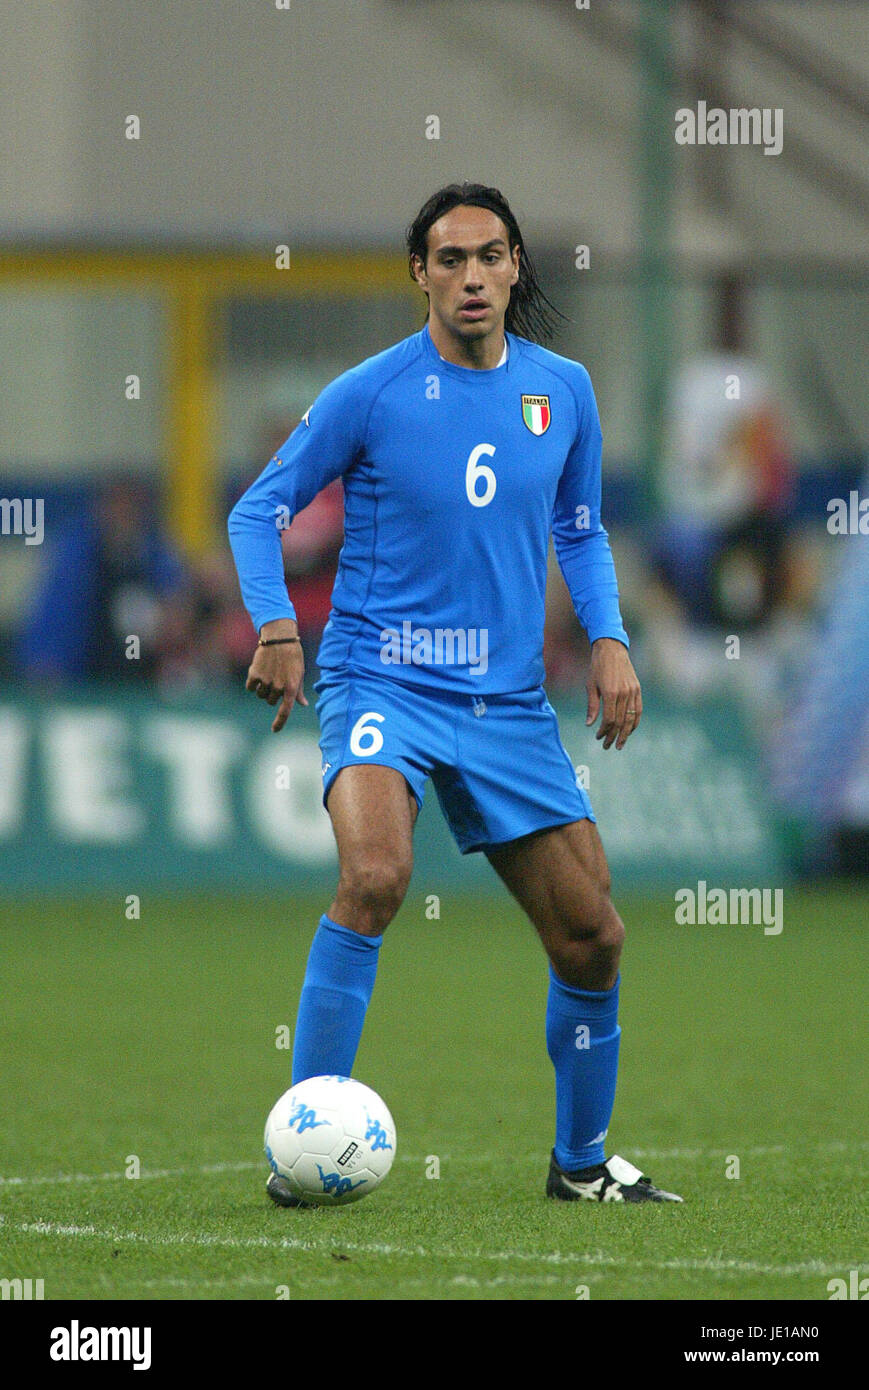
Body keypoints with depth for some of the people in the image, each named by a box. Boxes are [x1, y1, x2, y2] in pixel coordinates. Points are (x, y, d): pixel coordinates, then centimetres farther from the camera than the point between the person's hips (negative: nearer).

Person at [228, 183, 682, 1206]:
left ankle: (581, 1161, 25)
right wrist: (276, 628, -14)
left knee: (591, 934, 4)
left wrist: (608, 637, 4)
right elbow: (259, 510, 1)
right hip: (381, 686, -4)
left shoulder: (564, 392, 5)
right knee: (375, 875, -30)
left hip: (508, 700, 5)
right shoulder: (369, 395, -7)